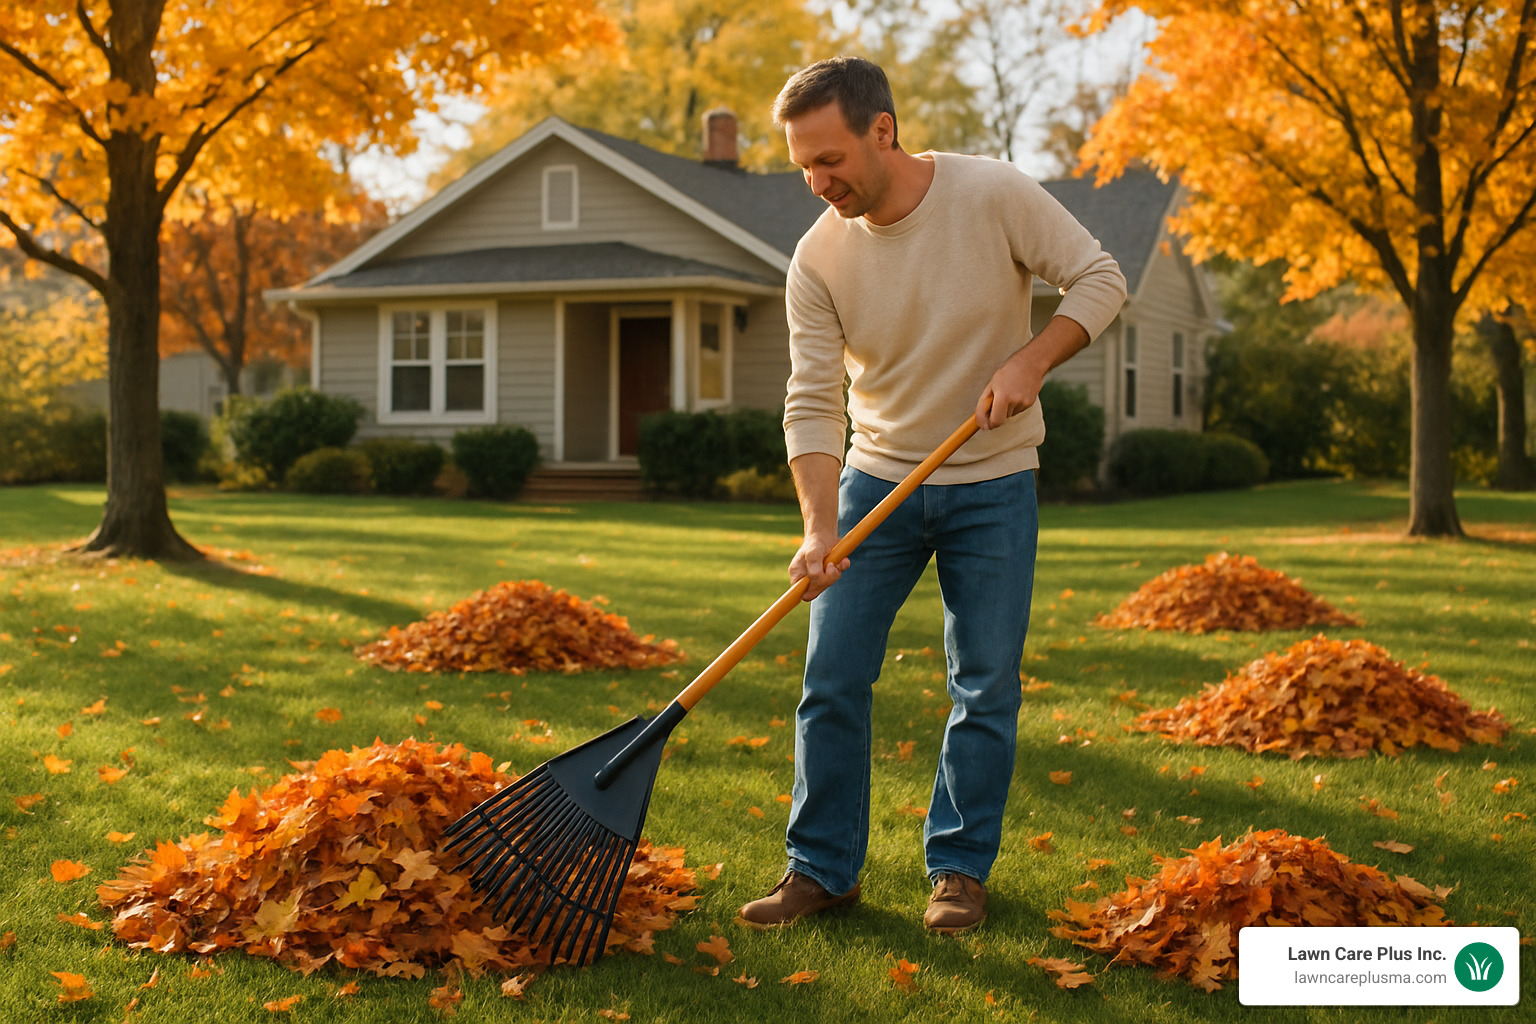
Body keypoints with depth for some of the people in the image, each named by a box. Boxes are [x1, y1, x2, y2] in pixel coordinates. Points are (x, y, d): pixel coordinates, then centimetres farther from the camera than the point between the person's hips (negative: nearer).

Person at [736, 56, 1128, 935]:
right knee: (832, 680, -1)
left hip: (994, 484, -2)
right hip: (878, 478, 2)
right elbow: (813, 402, -12)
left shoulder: (994, 194, -15)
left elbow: (1100, 279, -8)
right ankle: (823, 868, 12)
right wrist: (820, 528, -24)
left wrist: (1030, 363, -23)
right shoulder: (819, 258, -10)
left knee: (987, 689, 3)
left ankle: (961, 869, 17)